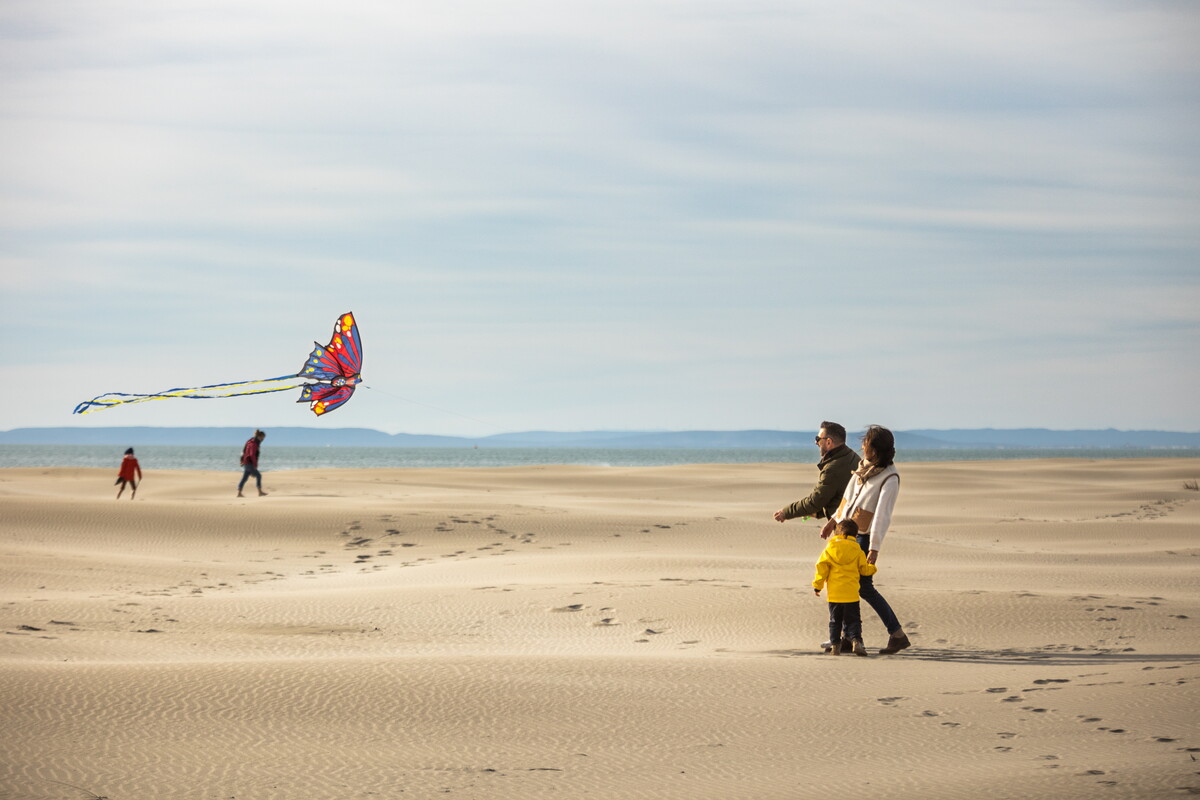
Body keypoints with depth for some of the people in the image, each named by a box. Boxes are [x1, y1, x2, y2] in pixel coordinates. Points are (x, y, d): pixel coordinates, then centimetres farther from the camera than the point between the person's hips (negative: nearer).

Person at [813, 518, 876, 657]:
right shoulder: (857, 551, 2)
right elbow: (864, 569, 9)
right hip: (851, 593, 0)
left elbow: (822, 567, -2)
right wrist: (873, 568, 32)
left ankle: (835, 645, 8)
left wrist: (817, 585, 7)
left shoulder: (830, 549, 1)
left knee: (835, 620, 10)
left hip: (834, 593, 0)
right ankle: (856, 640, -15)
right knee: (853, 620, 4)